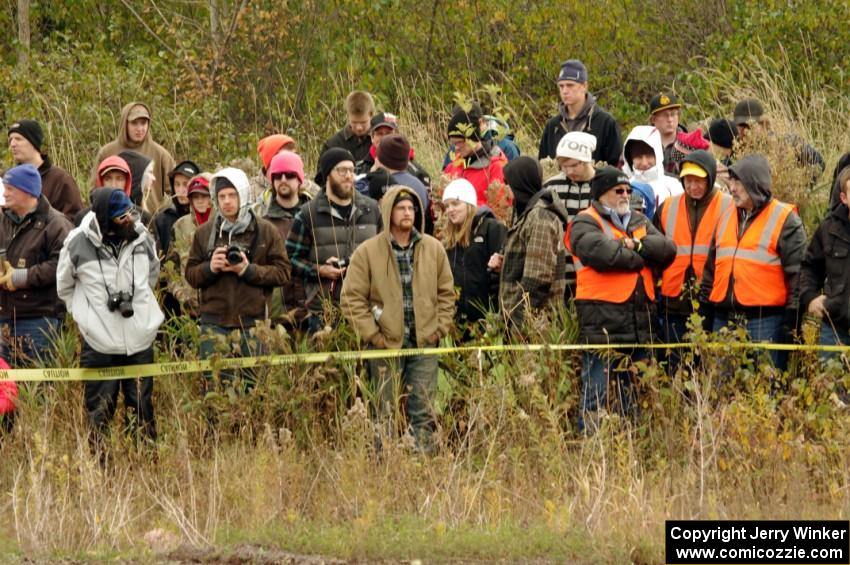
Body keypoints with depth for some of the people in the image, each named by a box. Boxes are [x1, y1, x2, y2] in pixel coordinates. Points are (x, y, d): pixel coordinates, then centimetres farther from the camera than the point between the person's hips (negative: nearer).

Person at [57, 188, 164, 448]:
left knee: (142, 414, 9)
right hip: (99, 344, -3)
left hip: (140, 341, 3)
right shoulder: (78, 244, -11)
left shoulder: (142, 237, -2)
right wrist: (85, 314, 6)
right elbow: (64, 287, 7)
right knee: (99, 416, 3)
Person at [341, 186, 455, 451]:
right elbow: (352, 299, -2)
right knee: (385, 412, 2)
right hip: (386, 344, -2)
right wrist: (372, 334, -8)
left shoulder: (434, 249, 6)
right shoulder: (367, 252, -2)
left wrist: (439, 328, 4)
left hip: (424, 342, 2)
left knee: (424, 411, -1)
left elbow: (446, 293, 15)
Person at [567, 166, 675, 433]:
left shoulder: (639, 221, 20)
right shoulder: (585, 223, -1)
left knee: (634, 396, 13)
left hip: (639, 324, 7)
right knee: (596, 393, -7)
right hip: (602, 321, -7)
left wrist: (637, 245, -11)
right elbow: (601, 251, -21)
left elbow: (667, 249, 5)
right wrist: (638, 259, -5)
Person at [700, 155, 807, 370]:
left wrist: (792, 322, -10)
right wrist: (705, 313, 20)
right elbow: (711, 270, 23)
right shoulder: (726, 219, 17)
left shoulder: (785, 220, -3)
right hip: (724, 320, 6)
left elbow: (797, 274, -6)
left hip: (765, 322, -6)